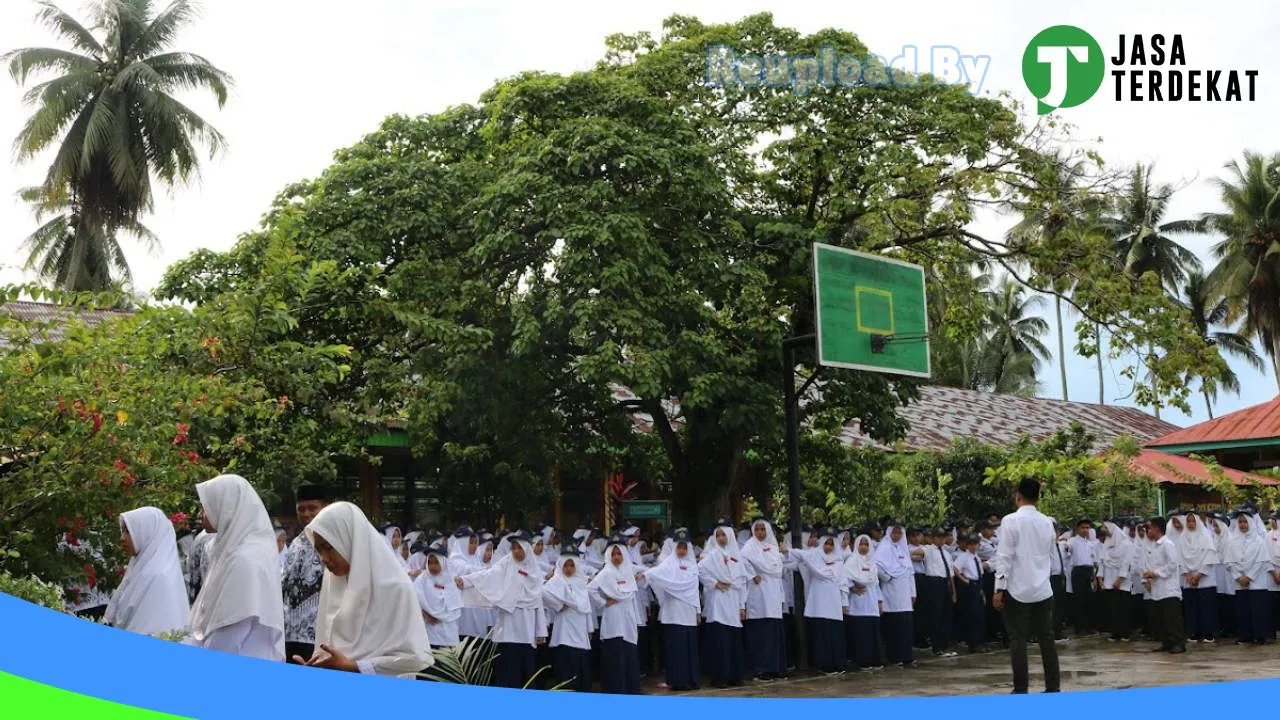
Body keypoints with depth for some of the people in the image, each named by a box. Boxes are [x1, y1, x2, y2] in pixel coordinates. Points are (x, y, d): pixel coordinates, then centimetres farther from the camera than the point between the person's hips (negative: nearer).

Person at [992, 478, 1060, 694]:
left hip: (1017, 590, -5)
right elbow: (1053, 555, 14)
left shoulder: (1010, 521, -10)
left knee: (1018, 640, 0)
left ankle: (1021, 690, 1)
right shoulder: (1047, 522, 6)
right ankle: (1053, 687, 13)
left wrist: (999, 589, -10)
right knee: (1046, 638, 10)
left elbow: (1004, 557, -13)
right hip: (1043, 590, 5)